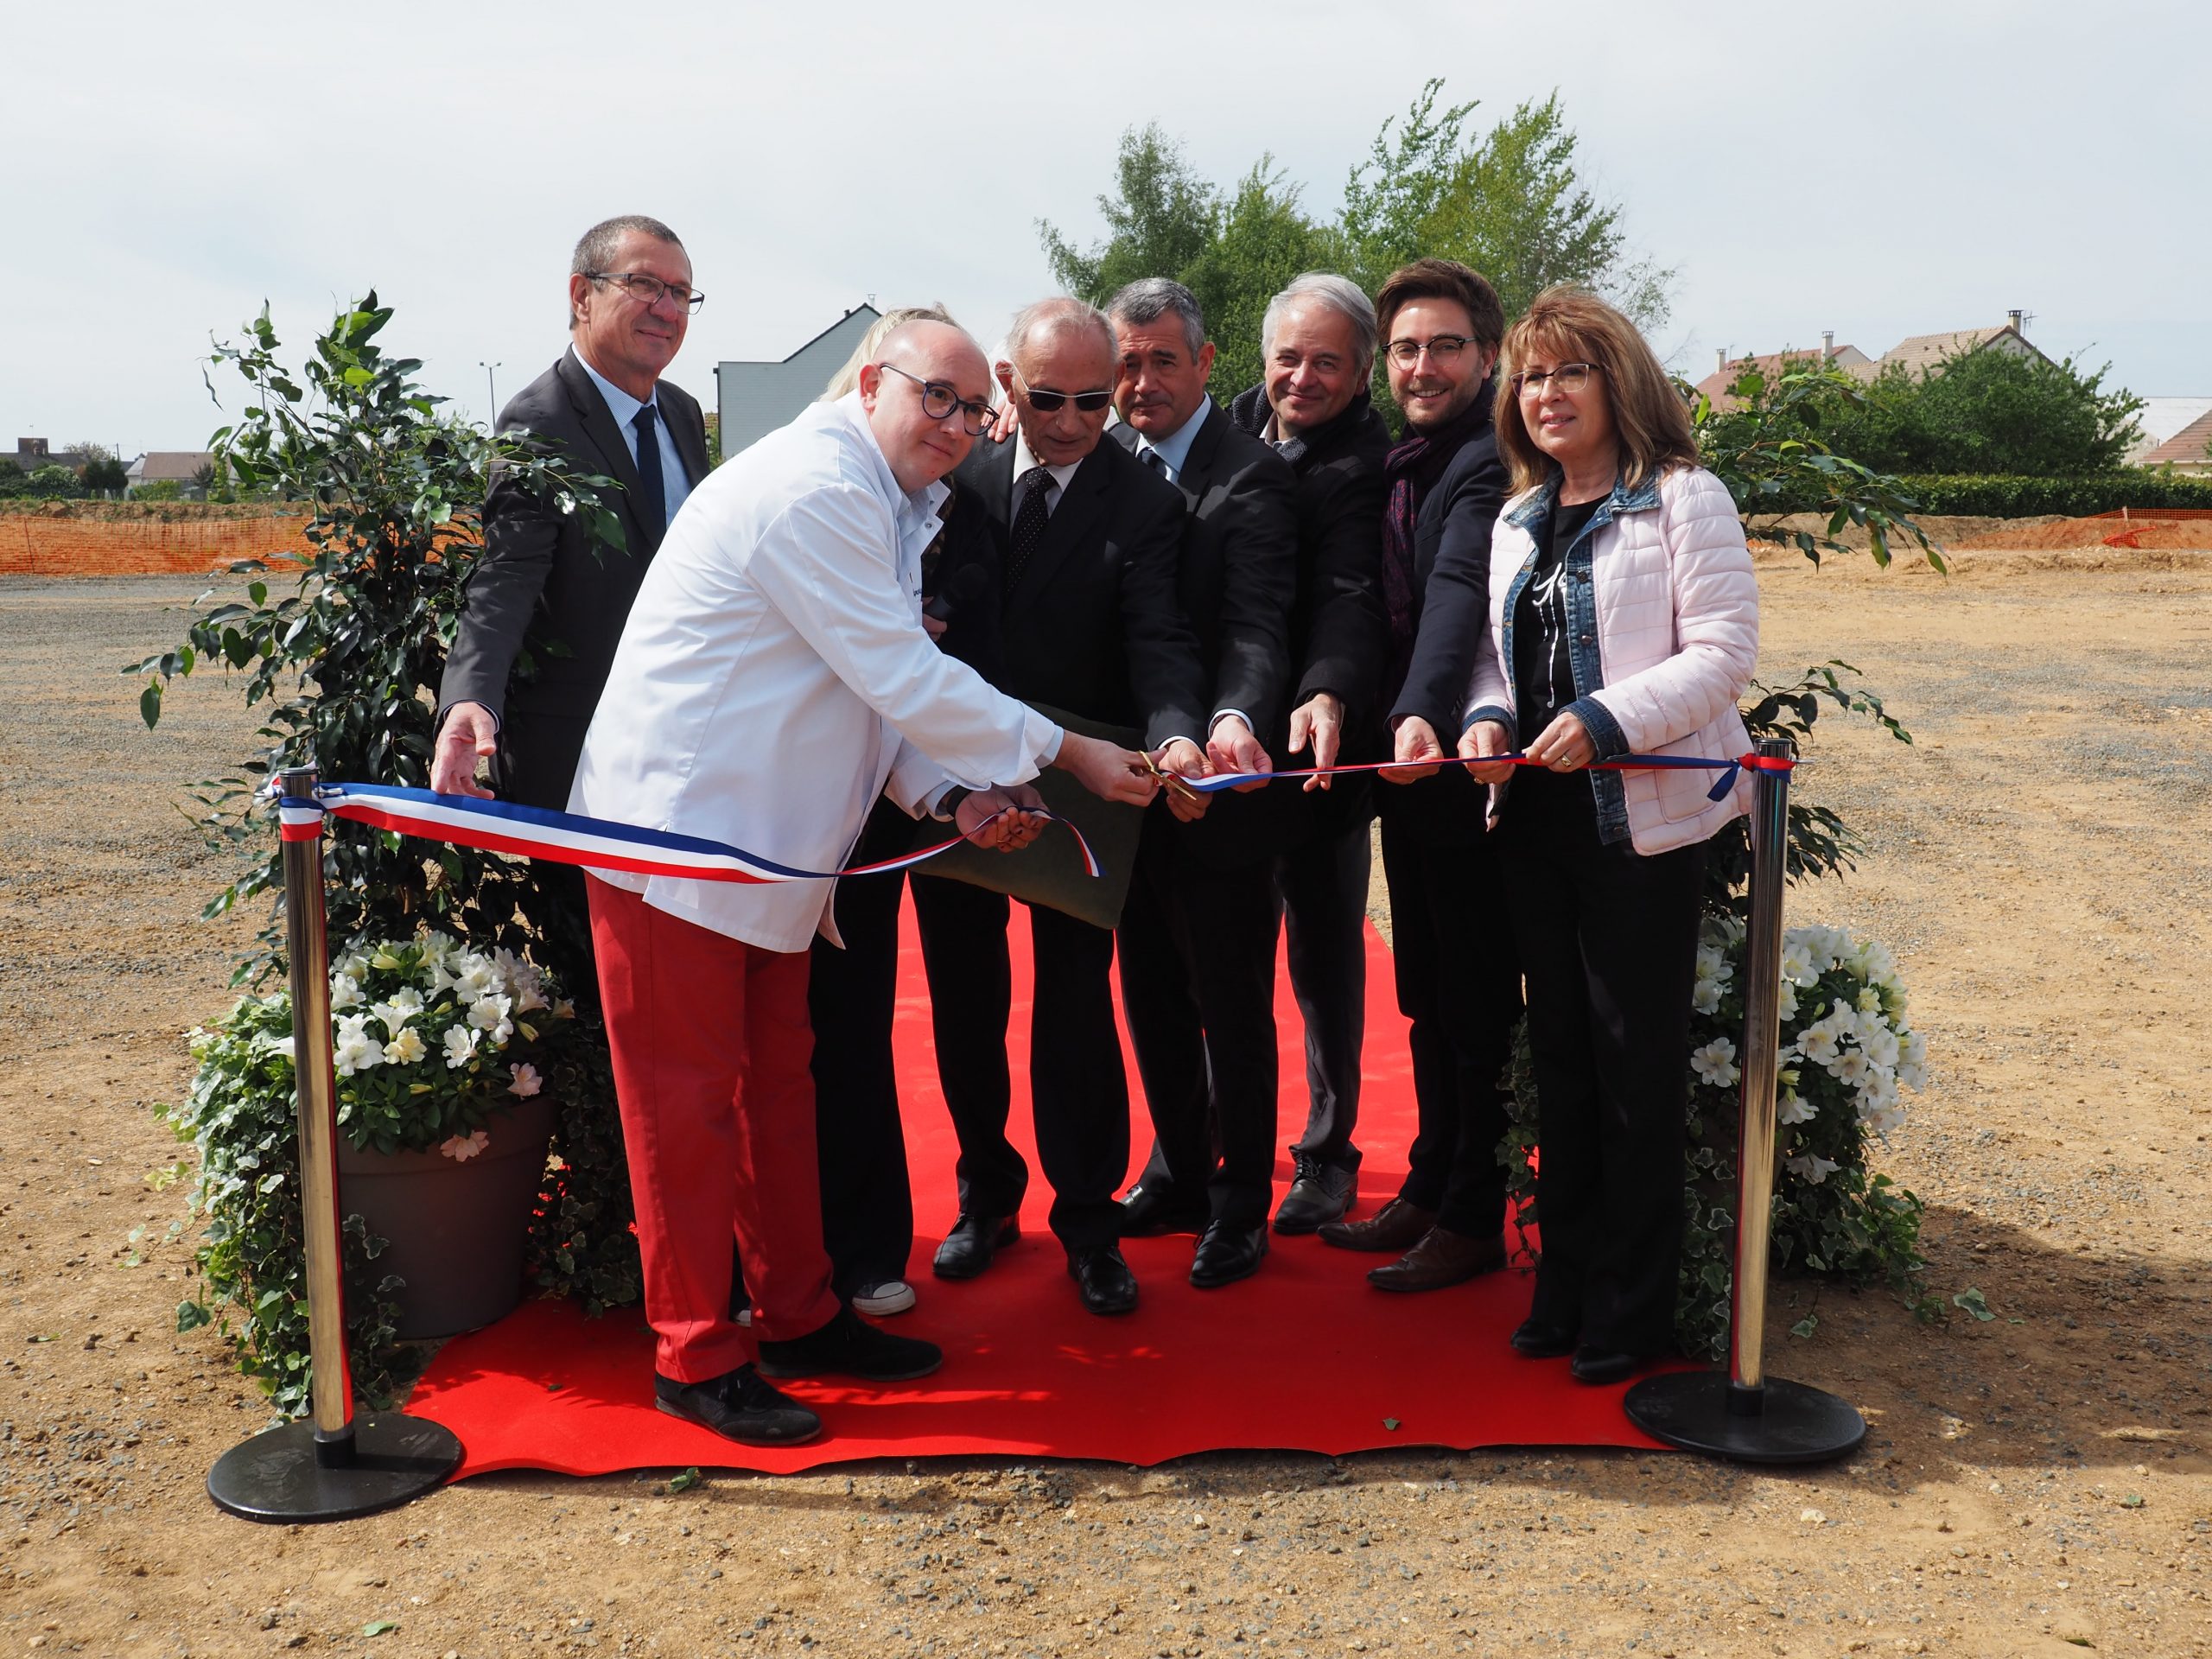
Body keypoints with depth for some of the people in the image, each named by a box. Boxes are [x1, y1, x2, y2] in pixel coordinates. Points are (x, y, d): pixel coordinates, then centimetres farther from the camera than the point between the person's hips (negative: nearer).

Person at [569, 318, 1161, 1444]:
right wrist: (1064, 753, -14)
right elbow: (904, 678, -21)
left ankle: (798, 1315, 29)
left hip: (766, 844, 10)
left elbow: (878, 697, 14)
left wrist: (956, 793, -3)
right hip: (675, 834, -10)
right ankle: (695, 1356, 13)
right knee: (688, 1098, 0)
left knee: (778, 1084, 16)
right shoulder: (811, 489, -19)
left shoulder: (885, 508, 15)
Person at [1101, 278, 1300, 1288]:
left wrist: (1234, 720, -40)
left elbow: (1255, 625, -22)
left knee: (1232, 1003, 7)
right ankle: (1179, 1171, 36)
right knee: (1151, 994, 18)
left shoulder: (1251, 476, -11)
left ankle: (1240, 1202, 23)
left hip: (1215, 783, -6)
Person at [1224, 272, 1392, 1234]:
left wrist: (1328, 695, -41)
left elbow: (1351, 597, -25)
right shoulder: (1231, 427, 3)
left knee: (1324, 957, 10)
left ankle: (1327, 1152, 27)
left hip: (1315, 750, -4)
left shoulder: (1366, 465, -12)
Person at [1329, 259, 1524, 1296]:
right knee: (1427, 1000, 17)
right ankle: (1429, 1190, 31)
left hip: (1467, 767, -9)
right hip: (1405, 758, 9)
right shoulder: (1398, 461, 13)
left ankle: (1474, 1221, 16)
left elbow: (1460, 589, -31)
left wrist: (1423, 716, -43)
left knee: (1479, 1005, 3)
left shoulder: (1492, 463, -15)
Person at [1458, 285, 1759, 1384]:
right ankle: (1566, 1282, 25)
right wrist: (1486, 718, -3)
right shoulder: (1517, 522, 16)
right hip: (1536, 816, 6)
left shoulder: (1683, 499, -4)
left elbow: (1724, 649, -11)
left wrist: (1607, 719, -22)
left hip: (1644, 818, -6)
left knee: (1636, 1064, 0)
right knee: (1560, 1055, 12)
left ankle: (1631, 1305, 14)